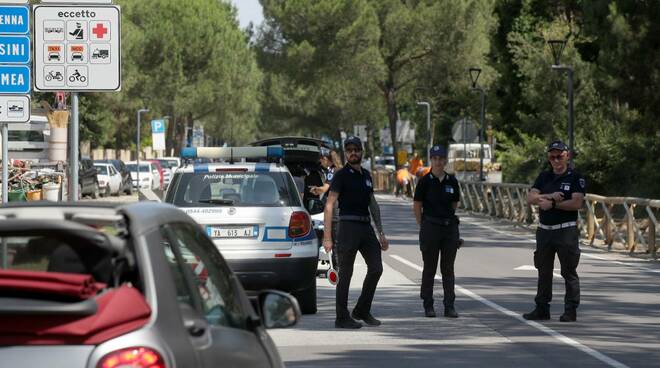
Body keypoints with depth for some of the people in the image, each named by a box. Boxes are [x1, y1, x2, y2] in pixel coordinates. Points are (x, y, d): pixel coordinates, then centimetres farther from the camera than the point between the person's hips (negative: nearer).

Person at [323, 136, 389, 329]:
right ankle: (342, 318, 2)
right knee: (346, 273, -3)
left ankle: (362, 311, 17)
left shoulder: (366, 175, 16)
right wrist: (327, 237, -16)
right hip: (348, 225, -7)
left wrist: (381, 233, 19)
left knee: (376, 268, 4)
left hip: (366, 226, 7)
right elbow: (329, 206, -9)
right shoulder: (341, 175, -5)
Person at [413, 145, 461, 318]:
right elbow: (417, 205, -1)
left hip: (449, 226, 3)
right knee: (429, 268, 5)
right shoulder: (425, 181, -5)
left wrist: (447, 218, 10)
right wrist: (423, 226, 1)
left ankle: (449, 306, 8)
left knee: (448, 268, 5)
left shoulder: (452, 181, 4)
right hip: (430, 226, -3)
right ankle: (428, 306, 13)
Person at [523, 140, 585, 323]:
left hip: (566, 231, -5)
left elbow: (577, 203, -15)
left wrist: (552, 204, -14)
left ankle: (571, 310, 0)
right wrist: (550, 196, -16)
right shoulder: (544, 177, 12)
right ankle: (542, 308, 17)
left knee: (569, 272, -3)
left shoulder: (575, 178, -3)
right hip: (544, 230, 5)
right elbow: (530, 198, 1)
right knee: (544, 271, 10)